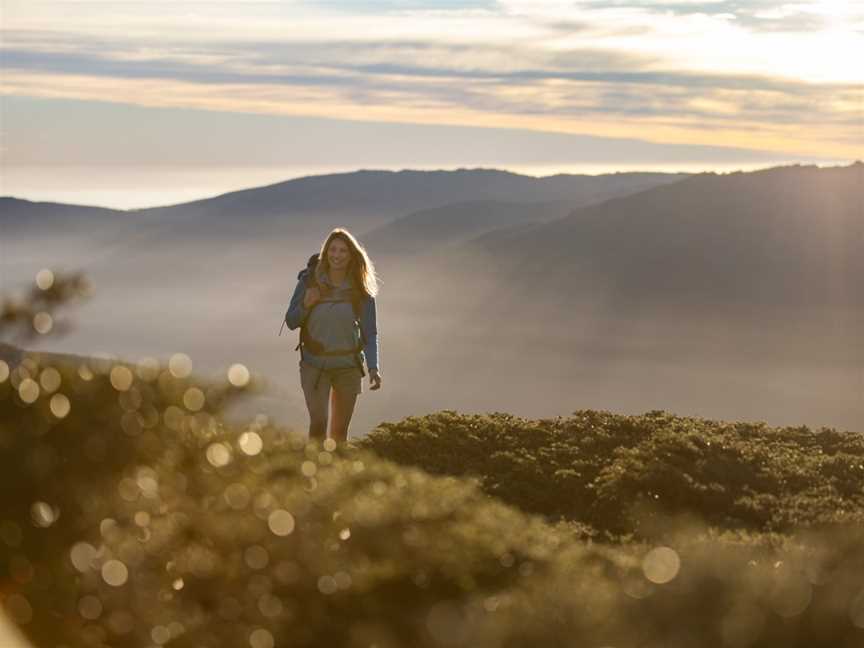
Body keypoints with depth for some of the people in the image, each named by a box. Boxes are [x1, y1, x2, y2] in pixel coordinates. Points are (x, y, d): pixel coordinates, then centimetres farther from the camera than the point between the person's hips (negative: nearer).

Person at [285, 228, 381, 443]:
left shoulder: (361, 290, -5)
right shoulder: (309, 281, -6)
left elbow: (370, 332, -2)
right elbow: (291, 322, 1)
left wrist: (373, 367, -14)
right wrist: (305, 305, -19)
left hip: (348, 366, 1)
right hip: (314, 364, -1)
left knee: (340, 430, 7)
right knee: (318, 423, -15)